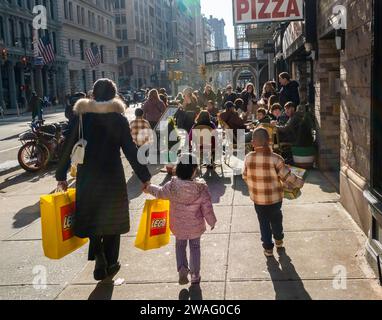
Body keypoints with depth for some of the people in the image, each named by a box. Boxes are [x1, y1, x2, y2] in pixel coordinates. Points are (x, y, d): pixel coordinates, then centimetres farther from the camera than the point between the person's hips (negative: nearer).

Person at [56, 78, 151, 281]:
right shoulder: (118, 118, -7)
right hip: (112, 177, -1)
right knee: (111, 218, 15)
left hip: (86, 177, 1)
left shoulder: (80, 116, -1)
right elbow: (130, 150, -9)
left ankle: (100, 260, 3)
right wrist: (144, 177, -2)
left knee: (91, 217, 16)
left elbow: (68, 148, -1)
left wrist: (61, 176, 9)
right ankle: (110, 263, 23)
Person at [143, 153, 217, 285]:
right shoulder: (201, 187, -22)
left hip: (179, 225, 1)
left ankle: (182, 269, 7)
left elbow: (160, 193, 3)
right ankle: (195, 275, 26)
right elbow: (207, 207, -13)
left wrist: (149, 188, 24)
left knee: (180, 246, 23)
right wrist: (212, 221, 5)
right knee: (195, 247, 18)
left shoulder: (172, 186, -17)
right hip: (195, 225, -1)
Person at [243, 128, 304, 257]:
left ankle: (268, 248, 25)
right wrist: (300, 183, 1)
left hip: (258, 198, 0)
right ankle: (278, 239, 47)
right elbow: (288, 177, -18)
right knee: (276, 219, 25)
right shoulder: (275, 159, -22)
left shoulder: (248, 158, -15)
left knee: (264, 222, 19)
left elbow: (245, 177, -1)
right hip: (275, 198, 0)